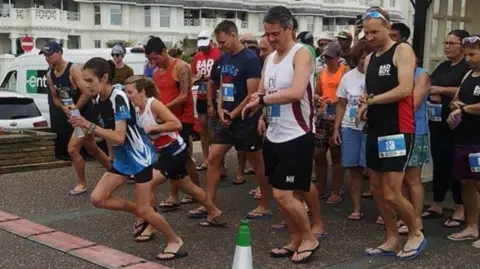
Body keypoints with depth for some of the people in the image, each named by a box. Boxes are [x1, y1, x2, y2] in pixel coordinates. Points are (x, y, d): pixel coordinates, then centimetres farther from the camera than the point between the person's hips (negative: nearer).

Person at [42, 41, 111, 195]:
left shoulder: (73, 69, -19)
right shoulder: (50, 75, 4)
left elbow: (87, 93, -23)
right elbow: (55, 98, 12)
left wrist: (75, 109, -18)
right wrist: (64, 108, -8)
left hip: (87, 114, -9)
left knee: (72, 149, -12)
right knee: (92, 150, 18)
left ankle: (82, 184, 5)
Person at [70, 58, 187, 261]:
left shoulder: (118, 97, -23)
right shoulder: (99, 99, 2)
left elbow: (119, 137, -30)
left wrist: (90, 126, -33)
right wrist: (86, 129, 3)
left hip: (139, 156, -8)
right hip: (122, 158, 9)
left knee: (144, 210, -4)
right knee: (97, 198, -1)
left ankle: (175, 241, 17)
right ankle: (139, 212, 18)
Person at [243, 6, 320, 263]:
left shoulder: (302, 54, -13)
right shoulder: (269, 58, 11)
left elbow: (296, 93, -28)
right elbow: (261, 93, 18)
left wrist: (262, 99, -19)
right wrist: (260, 111, -2)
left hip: (296, 137, -8)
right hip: (274, 136, 8)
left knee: (283, 195, -9)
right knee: (284, 194, 13)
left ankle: (309, 239, 10)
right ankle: (295, 241, 27)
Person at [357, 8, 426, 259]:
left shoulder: (402, 51, -8)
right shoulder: (369, 59, 14)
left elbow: (404, 89, -20)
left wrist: (371, 100, -14)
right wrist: (363, 106, -1)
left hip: (398, 132, -8)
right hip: (375, 131, 8)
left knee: (392, 195, -9)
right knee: (377, 189, 10)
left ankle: (416, 234, 14)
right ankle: (392, 240, 23)